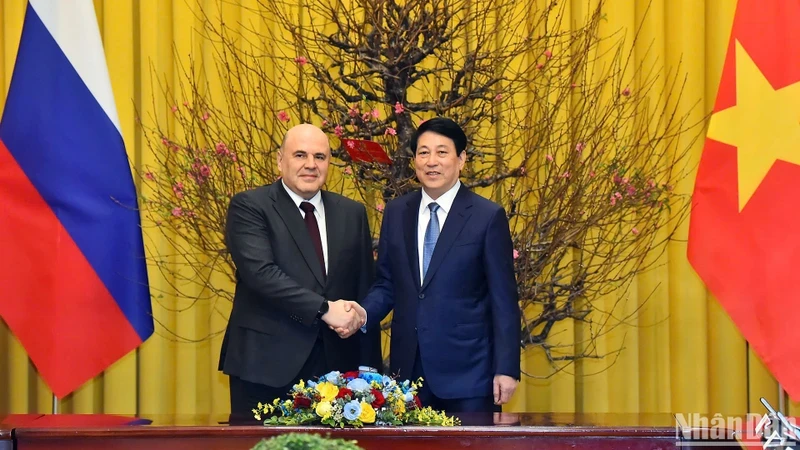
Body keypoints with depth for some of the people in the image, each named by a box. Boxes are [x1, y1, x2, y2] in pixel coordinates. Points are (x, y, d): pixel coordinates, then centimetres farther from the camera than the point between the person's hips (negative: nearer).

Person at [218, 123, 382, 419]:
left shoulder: (352, 214, 13)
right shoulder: (249, 206, -2)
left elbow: (364, 292, 14)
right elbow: (260, 272, -16)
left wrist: (369, 369, 9)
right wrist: (324, 309, -19)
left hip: (334, 363, 4)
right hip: (266, 363, -4)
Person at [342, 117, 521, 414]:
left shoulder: (488, 217, -2)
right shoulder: (396, 213, 10)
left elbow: (504, 300, -4)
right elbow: (386, 284, 15)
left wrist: (506, 369, -9)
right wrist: (365, 313, -7)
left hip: (467, 370, -4)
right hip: (409, 366, 4)